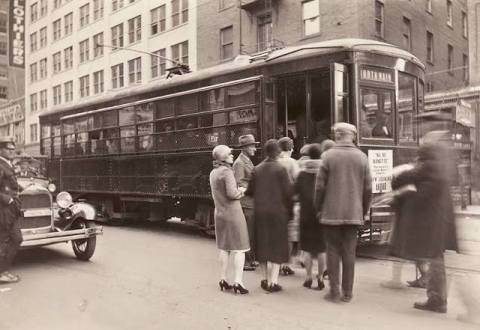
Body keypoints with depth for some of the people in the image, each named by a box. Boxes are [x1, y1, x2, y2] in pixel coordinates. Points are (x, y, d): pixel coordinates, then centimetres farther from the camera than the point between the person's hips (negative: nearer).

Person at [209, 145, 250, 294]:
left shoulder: (213, 173, 10)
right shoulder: (227, 171, -15)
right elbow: (232, 193, -22)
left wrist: (238, 190, 10)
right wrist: (241, 191, -3)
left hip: (219, 213, 8)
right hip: (233, 213, -7)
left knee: (224, 248, 15)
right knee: (239, 248, -1)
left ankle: (223, 280, 19)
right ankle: (238, 282, -6)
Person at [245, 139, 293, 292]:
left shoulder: (257, 169, 1)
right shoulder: (280, 169, -10)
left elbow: (250, 191, 3)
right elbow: (288, 192, -10)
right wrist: (289, 210, 3)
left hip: (260, 212, 4)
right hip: (277, 211, -4)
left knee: (263, 245, 14)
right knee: (277, 245, 5)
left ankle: (265, 279, 23)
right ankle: (273, 281, 5)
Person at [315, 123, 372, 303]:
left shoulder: (328, 156, -7)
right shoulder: (361, 157, 2)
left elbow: (320, 186, -7)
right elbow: (368, 188, 4)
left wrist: (319, 207, 6)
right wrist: (364, 210, 15)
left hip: (331, 213, -2)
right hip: (353, 213, 2)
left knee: (333, 250, 7)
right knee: (349, 252, 9)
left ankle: (334, 291, 10)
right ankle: (347, 292, 15)